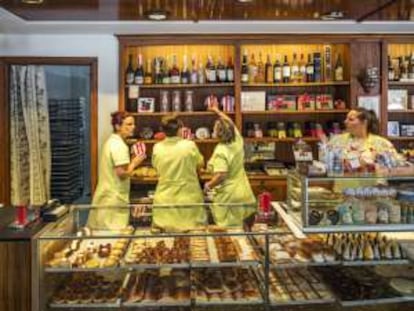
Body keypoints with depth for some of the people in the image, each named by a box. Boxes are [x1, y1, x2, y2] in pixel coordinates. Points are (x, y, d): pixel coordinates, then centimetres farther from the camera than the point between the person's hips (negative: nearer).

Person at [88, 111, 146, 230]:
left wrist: (131, 162, 11)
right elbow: (122, 173, -23)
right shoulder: (119, 145, -18)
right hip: (114, 197, -10)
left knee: (106, 231, 14)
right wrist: (134, 163, -9)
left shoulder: (111, 141, 12)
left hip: (108, 194, 10)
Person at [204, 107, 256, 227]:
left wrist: (209, 185, -8)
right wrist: (218, 112, 32)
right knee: (239, 228, 16)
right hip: (243, 193, 7)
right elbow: (230, 124, 19)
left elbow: (221, 175, -26)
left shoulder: (220, 151, -19)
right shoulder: (238, 141, 1)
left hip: (228, 196, -7)